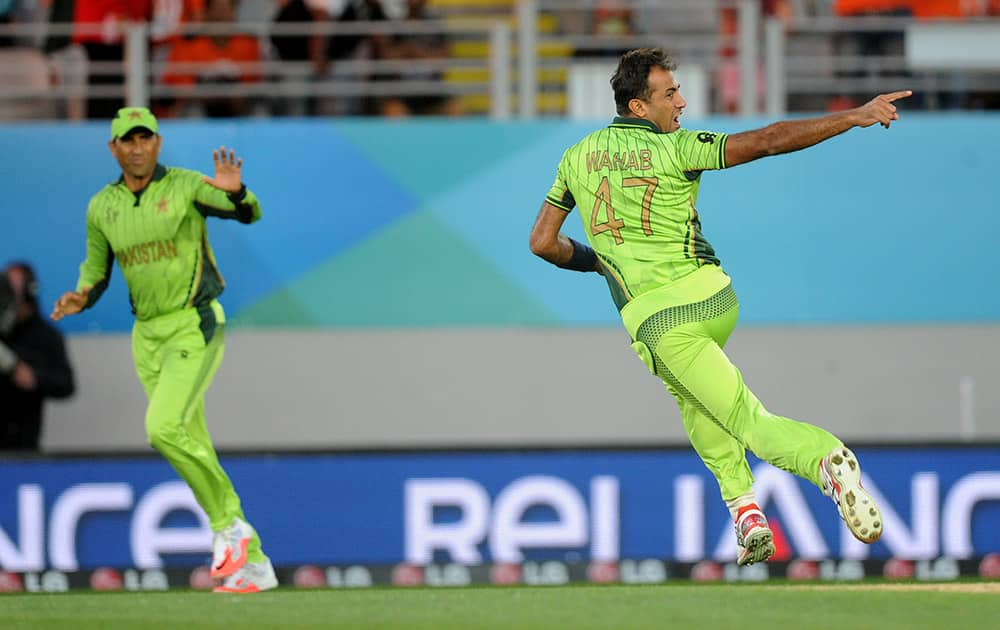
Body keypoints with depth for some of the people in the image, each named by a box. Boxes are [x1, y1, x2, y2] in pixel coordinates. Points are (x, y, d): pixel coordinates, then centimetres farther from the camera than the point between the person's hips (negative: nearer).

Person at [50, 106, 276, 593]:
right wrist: (79, 299, -8)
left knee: (163, 427, -25)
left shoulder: (186, 186, -8)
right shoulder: (102, 207, 6)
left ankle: (228, 524, -8)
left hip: (196, 327, -6)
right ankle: (253, 563, 12)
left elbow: (249, 214, -19)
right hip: (148, 335, 6)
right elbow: (96, 274, 14)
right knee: (194, 449, 5)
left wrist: (235, 191, -42)